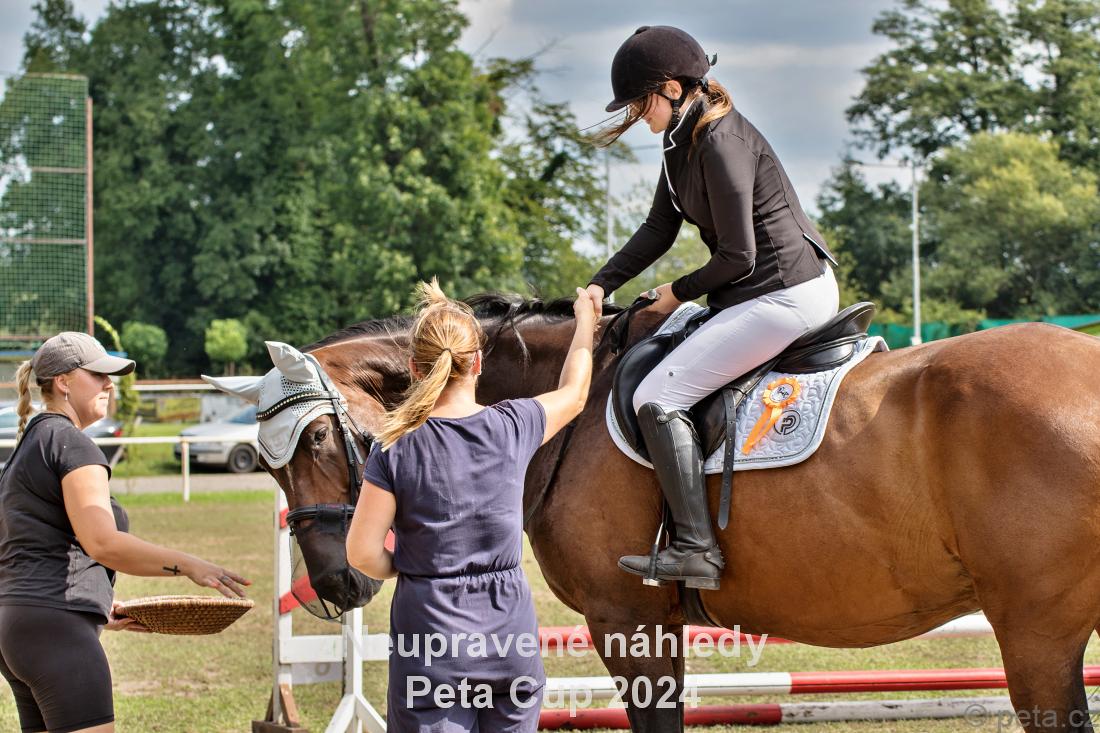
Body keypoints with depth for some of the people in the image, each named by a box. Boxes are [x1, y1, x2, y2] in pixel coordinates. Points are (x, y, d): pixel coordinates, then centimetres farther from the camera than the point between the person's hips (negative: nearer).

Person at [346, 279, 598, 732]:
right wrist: (585, 320, 36)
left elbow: (363, 554, -10)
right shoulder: (512, 427, -3)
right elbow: (574, 393, 19)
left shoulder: (397, 449, -10)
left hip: (429, 631, -2)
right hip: (509, 631, 2)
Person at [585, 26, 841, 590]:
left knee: (658, 396, -14)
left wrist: (679, 292, -4)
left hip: (786, 294, -11)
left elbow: (737, 257, -19)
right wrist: (602, 284, 6)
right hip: (762, 291, 11)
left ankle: (696, 548, -14)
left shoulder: (721, 144, -20)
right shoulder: (682, 139, 10)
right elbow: (658, 230, 16)